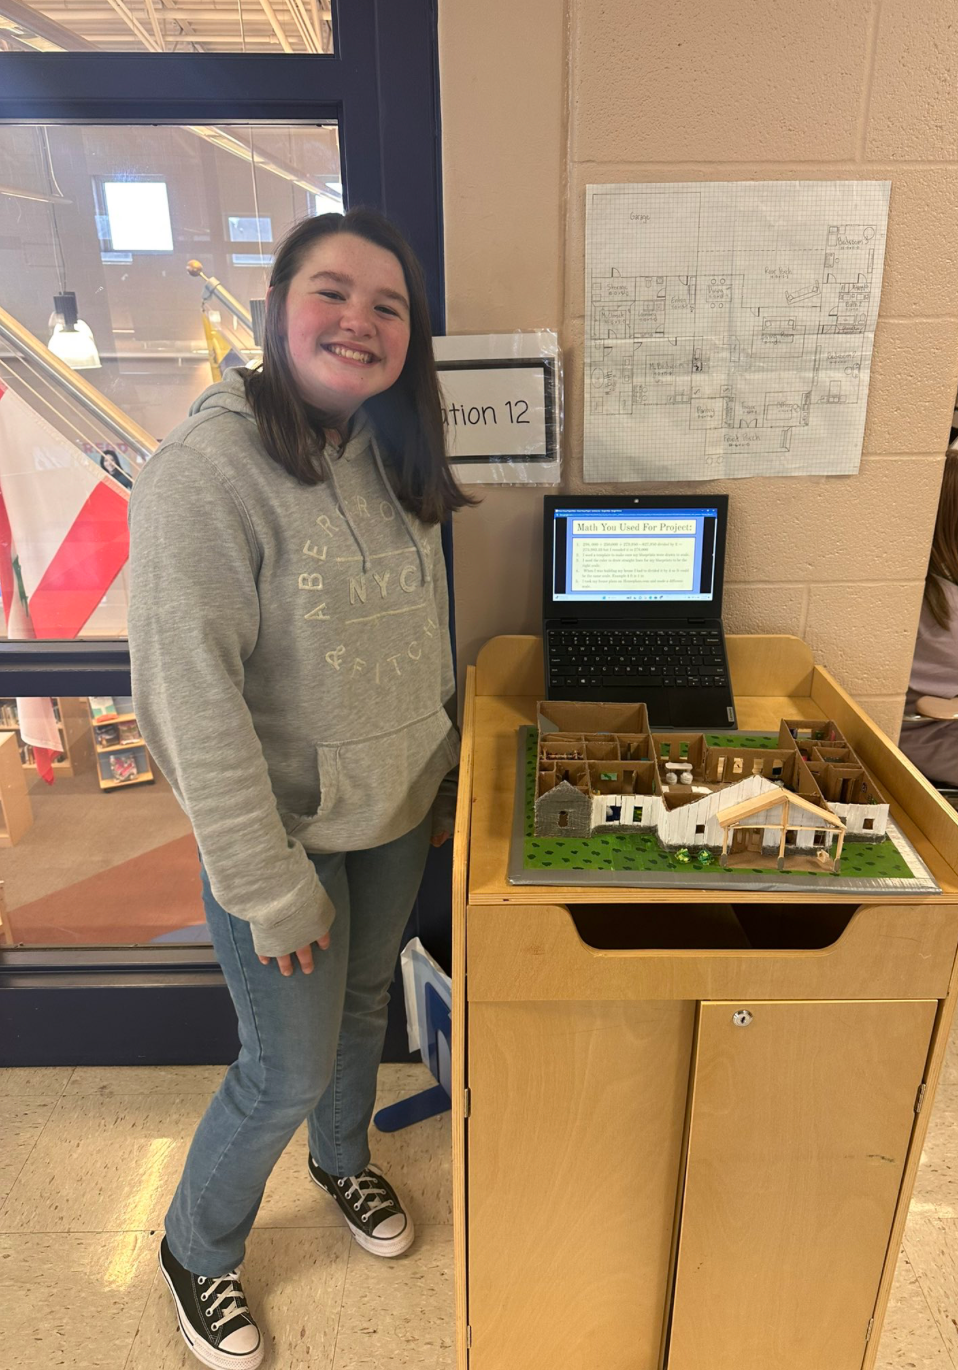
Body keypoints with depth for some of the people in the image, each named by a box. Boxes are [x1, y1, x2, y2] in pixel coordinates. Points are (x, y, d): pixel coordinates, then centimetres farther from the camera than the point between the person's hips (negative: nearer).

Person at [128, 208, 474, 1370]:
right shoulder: (205, 470, -22)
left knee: (363, 1006, 26)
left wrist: (444, 782, 13)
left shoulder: (391, 459, 1)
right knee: (288, 1071, 11)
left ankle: (342, 1160, 58)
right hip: (288, 835, -6)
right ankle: (195, 1251, 43)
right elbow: (191, 699, -23)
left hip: (396, 817, 6)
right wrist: (270, 888, -20)